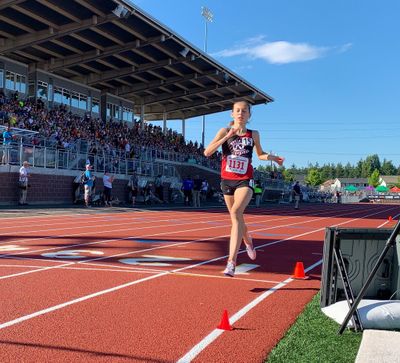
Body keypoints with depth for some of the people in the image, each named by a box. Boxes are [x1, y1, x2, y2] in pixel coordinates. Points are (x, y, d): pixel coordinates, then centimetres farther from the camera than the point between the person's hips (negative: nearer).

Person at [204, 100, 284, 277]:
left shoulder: (253, 134, 3)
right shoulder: (225, 131, -1)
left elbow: (260, 153, 21)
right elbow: (207, 152, -12)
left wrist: (272, 157, 0)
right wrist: (228, 136, -18)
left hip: (245, 181, -2)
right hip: (227, 180, 2)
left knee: (236, 213, -26)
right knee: (237, 218, 17)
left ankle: (231, 261, -30)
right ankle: (248, 241, 52)